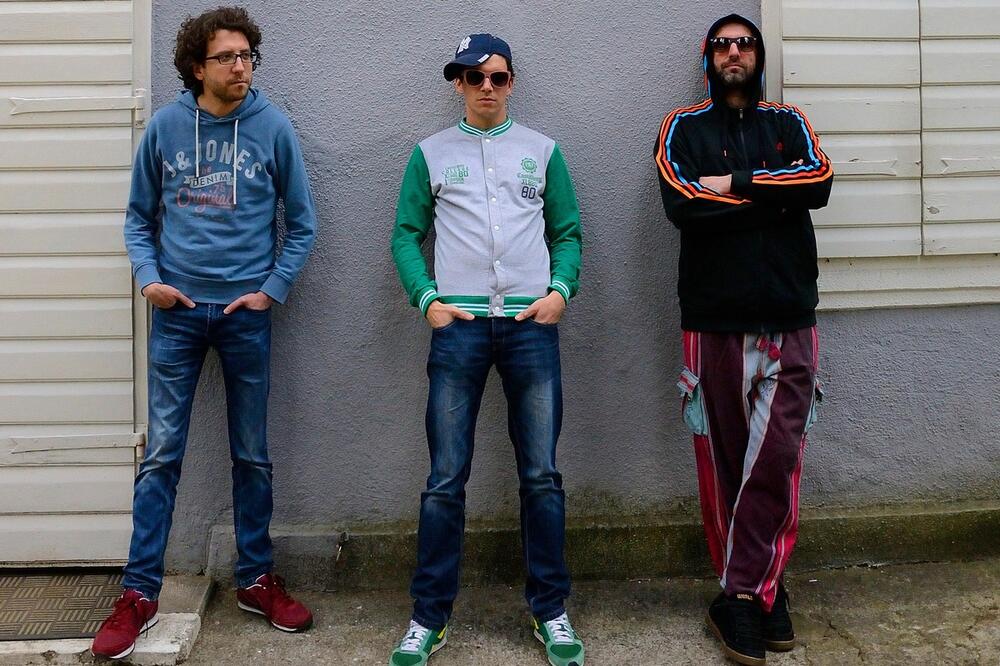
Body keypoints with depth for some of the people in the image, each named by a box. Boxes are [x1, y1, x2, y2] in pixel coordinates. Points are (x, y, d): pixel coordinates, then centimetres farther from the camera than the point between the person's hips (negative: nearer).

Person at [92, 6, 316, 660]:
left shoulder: (273, 128, -1)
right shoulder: (165, 126, 1)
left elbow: (302, 223, 3)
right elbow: (139, 217, 9)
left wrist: (273, 289, -5)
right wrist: (149, 277, -6)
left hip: (246, 313, 0)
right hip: (178, 312, 0)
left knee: (252, 455, 10)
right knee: (162, 454, 2)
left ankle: (257, 579, 24)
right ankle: (140, 593, 12)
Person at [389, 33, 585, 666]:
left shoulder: (542, 150, 13)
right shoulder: (431, 153, 11)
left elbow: (568, 232, 13)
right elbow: (407, 234, 10)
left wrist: (560, 290, -4)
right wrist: (426, 298, -5)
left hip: (532, 325, 1)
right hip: (459, 325, 0)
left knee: (542, 475, 3)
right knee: (446, 479, 0)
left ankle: (551, 611, 15)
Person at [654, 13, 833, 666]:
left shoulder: (788, 123, 15)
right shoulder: (683, 129, 9)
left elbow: (820, 182, -5)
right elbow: (683, 206, -10)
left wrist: (737, 185, -10)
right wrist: (775, 200, -7)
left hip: (789, 319, 1)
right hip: (715, 319, -1)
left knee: (777, 463, -5)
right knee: (726, 463, 3)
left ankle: (742, 598, 4)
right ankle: (760, 593, 15)